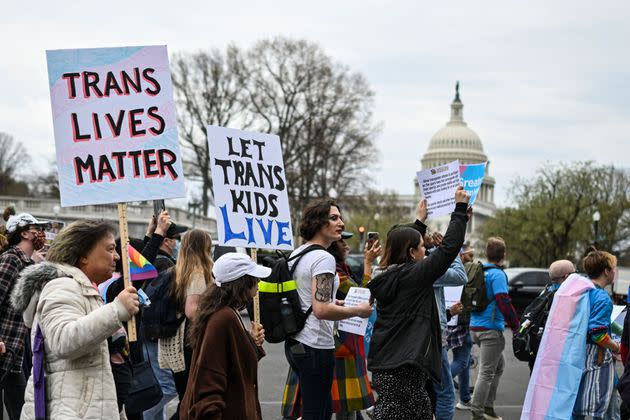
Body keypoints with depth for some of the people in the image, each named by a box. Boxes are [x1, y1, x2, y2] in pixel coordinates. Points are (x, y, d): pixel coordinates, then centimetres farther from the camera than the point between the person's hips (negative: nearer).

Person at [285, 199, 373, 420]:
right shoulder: (324, 259, -17)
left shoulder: (296, 253, 11)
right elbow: (321, 310, -25)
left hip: (295, 342, 9)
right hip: (316, 346, -9)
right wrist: (358, 310, -13)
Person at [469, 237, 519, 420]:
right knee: (486, 372, -4)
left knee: (499, 365, 21)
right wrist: (515, 324, -9)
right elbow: (503, 302, -21)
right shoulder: (497, 274, -14)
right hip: (491, 329, -8)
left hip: (476, 327, 8)